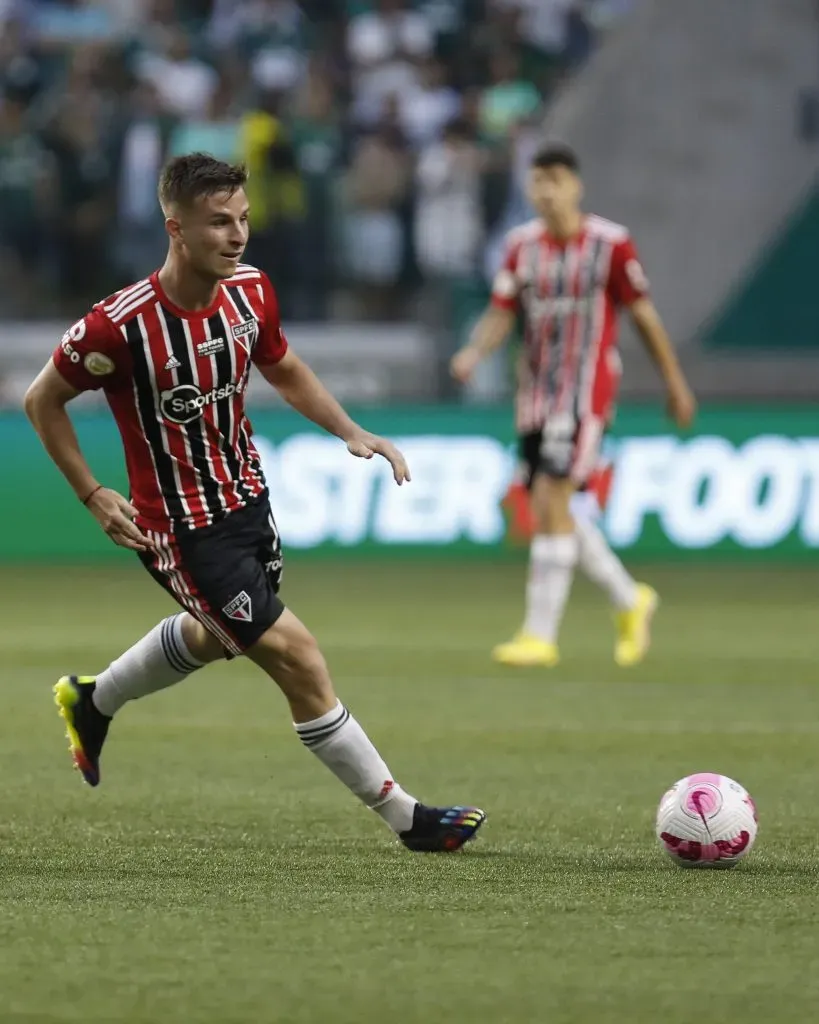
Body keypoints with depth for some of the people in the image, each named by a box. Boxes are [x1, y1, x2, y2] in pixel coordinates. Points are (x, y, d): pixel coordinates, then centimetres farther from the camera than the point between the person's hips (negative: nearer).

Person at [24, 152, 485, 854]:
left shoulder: (250, 292, -7)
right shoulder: (121, 324, -26)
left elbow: (284, 370, 14)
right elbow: (43, 401, -10)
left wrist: (352, 433, 0)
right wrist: (94, 497, -14)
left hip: (246, 500, 8)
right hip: (183, 530, -8)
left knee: (212, 635, 31)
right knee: (297, 658, -11)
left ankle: (91, 703, 58)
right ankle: (407, 819, -3)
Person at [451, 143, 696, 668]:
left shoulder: (611, 243, -6)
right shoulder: (522, 244, 7)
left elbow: (644, 314, 1)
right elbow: (501, 314, 5)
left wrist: (676, 383, 8)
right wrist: (475, 352, -16)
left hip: (587, 392, -6)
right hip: (536, 393, 6)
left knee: (552, 501, -15)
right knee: (553, 513, 8)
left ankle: (541, 634, -11)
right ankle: (630, 600, 30)